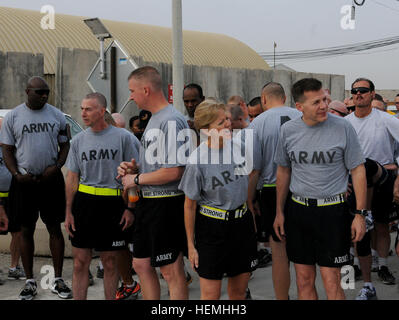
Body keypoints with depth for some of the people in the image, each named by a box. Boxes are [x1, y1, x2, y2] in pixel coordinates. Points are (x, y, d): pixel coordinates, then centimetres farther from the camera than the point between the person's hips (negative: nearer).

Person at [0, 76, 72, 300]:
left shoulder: (56, 115, 5)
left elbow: (65, 145, 8)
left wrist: (56, 166, -10)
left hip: (52, 179, 1)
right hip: (24, 181, 0)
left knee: (55, 229, 4)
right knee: (26, 230, 5)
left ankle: (58, 280, 12)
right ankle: (30, 282, 15)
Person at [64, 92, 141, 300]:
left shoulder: (123, 137, -2)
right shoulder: (78, 140, 9)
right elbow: (72, 178, 12)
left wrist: (130, 208, -6)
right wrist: (68, 212, 6)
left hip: (113, 204, -3)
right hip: (84, 203, 3)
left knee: (110, 262, 6)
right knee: (80, 261, 3)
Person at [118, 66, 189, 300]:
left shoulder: (171, 121, -18)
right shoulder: (154, 119, 14)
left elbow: (174, 171, -24)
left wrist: (136, 179, -13)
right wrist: (134, 168, 6)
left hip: (167, 202, -10)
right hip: (149, 202, 10)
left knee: (171, 271, -1)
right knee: (141, 264, 17)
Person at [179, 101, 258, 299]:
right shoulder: (197, 161, -19)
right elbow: (189, 205, -9)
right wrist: (191, 245, -5)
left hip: (243, 221, 5)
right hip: (212, 226, -5)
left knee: (239, 290, 14)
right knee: (210, 294, 2)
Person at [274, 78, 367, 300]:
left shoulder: (343, 127, -7)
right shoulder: (288, 130, 2)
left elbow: (358, 170, -2)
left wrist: (360, 214, -6)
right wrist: (280, 212, 14)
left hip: (333, 210, -3)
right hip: (297, 210, 3)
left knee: (332, 282, -3)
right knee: (304, 280, 10)